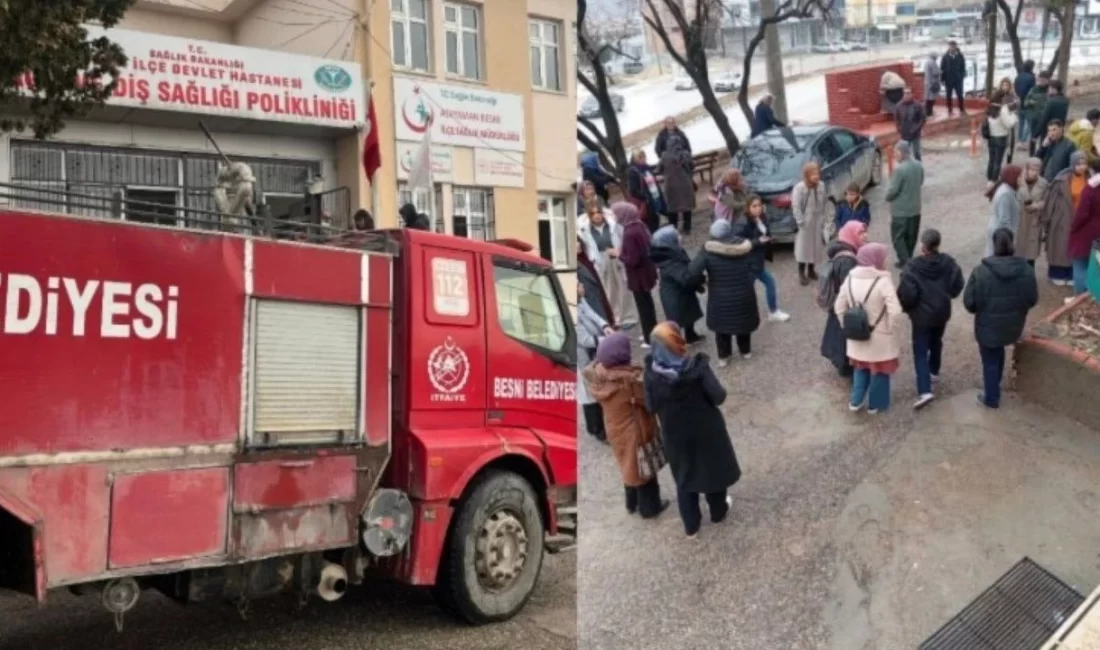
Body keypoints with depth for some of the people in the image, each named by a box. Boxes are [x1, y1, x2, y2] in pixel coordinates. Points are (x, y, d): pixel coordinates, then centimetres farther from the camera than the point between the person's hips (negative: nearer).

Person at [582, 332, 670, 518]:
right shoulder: (631, 379, -35)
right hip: (636, 431, -7)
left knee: (629, 466, 28)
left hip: (615, 430, 7)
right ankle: (650, 507, 36)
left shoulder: (596, 375, -17)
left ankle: (632, 503, 46)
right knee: (643, 469, 16)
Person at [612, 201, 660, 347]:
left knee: (643, 306, 6)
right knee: (647, 304, 24)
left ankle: (650, 339, 19)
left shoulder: (629, 233, -28)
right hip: (646, 272, 9)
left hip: (638, 276, -9)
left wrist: (619, 254, -13)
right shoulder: (639, 225, 0)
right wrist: (623, 252, 8)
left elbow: (632, 260, -29)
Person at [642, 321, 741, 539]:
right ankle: (718, 512, 47)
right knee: (713, 469, 24)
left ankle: (691, 526, 34)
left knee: (684, 476, 21)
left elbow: (651, 407, -9)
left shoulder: (651, 372, -18)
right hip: (706, 430, -1)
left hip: (675, 435, 2)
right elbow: (719, 397, -21)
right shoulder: (697, 366, -25)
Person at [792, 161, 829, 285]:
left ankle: (811, 270, 28)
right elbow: (796, 207, -17)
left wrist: (824, 218, 3)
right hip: (806, 222, -5)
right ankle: (802, 273, 10)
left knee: (817, 246, 12)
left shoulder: (821, 186, 0)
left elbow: (826, 203, 9)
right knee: (804, 247, 0)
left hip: (818, 222, 5)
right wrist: (801, 221, -18)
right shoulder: (799, 188, -17)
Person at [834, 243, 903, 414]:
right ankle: (875, 404, 29)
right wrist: (890, 329, -12)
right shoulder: (883, 281, -22)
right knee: (879, 370, 15)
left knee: (860, 367, 25)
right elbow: (895, 311, -29)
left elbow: (839, 307, 1)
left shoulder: (850, 279, -4)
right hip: (879, 337, -5)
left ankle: (855, 401, 30)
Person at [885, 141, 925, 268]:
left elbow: (893, 189, -20)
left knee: (898, 236, 6)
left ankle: (905, 261, 3)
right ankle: (908, 259, 29)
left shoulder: (900, 169, -24)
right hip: (915, 208, 7)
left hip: (900, 210, -7)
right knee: (911, 236, 18)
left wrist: (887, 196, 0)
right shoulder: (919, 166, 0)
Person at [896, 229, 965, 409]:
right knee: (936, 342, 29)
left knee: (920, 352, -2)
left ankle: (925, 391, -13)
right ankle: (934, 372, 49)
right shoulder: (949, 263, -8)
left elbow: (906, 293, -22)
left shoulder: (913, 266, -21)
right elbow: (958, 286, 0)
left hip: (922, 315, -5)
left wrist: (906, 307, -1)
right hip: (942, 312, 5)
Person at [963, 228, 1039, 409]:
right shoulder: (1026, 270, -13)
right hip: (1013, 325, 4)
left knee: (990, 361, 15)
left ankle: (991, 398, 30)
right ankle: (994, 385, 49)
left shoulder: (981, 271, -23)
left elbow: (969, 302, -16)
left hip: (988, 326, -4)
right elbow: (1033, 300, -2)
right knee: (998, 353, 30)